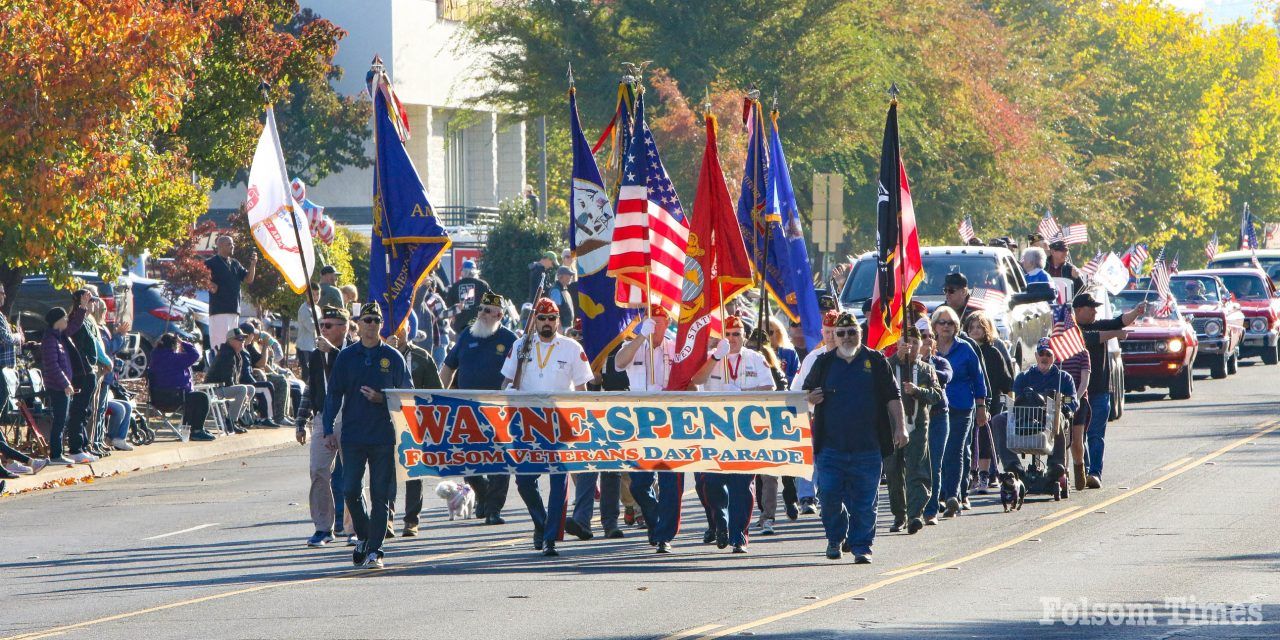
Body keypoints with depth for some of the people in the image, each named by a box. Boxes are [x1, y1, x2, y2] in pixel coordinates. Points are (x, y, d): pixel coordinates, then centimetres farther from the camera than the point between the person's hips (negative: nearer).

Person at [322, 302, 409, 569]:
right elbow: (333, 394, 8)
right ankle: (363, 536, 19)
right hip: (352, 435, 1)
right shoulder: (346, 357, 8)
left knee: (380, 494, -2)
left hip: (384, 435, -1)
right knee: (350, 490, -5)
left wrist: (382, 399, -10)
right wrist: (329, 430, 1)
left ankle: (374, 550, 1)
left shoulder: (393, 358, 5)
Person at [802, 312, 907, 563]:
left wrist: (900, 427, -2)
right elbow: (806, 393, 20)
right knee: (829, 495, -3)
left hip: (868, 448, -1)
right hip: (831, 446, 1)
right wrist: (811, 399, -3)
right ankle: (836, 538, 19)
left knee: (865, 500, -1)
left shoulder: (875, 361, 7)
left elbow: (892, 397, 7)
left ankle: (861, 546, 6)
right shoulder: (824, 363, 11)